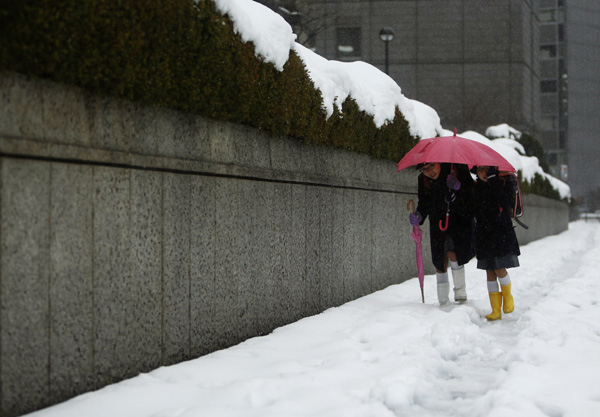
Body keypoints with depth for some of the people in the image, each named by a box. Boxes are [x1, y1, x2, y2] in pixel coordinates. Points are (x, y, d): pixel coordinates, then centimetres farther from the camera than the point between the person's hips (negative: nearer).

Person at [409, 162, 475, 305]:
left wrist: (459, 188, -32)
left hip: (460, 220, -3)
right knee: (440, 261, 4)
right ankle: (443, 301, 16)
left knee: (453, 253, -20)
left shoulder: (458, 169, -17)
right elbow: (424, 203, 2)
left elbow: (473, 193, -12)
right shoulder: (423, 180, -7)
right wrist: (418, 216, -18)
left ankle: (460, 292, -2)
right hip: (438, 223, 3)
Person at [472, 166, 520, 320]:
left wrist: (493, 181, -21)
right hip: (484, 235, 4)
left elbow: (507, 203, -20)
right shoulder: (477, 188, 9)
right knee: (490, 272, 4)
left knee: (500, 269, -10)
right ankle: (496, 310, 9)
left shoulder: (505, 183, -3)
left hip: (502, 233, -4)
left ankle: (508, 296, 20)